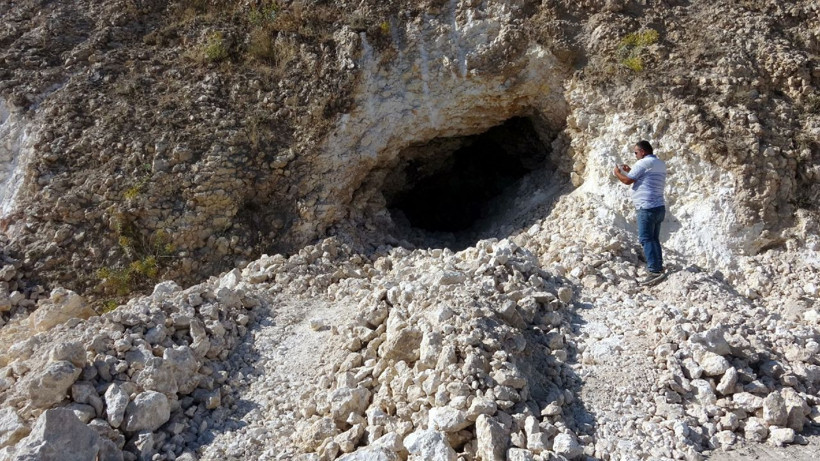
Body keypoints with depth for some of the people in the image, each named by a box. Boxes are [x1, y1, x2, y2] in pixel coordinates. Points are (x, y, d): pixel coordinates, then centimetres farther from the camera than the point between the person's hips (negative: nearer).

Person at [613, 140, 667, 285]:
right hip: (659, 207, 9)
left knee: (646, 239, -10)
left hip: (648, 208, -9)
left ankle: (654, 271, -15)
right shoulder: (660, 163, 17)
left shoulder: (643, 163, -11)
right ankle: (658, 266, 19)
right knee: (654, 239, 16)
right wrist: (630, 171, 26)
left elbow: (627, 181, -9)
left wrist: (618, 173, 9)